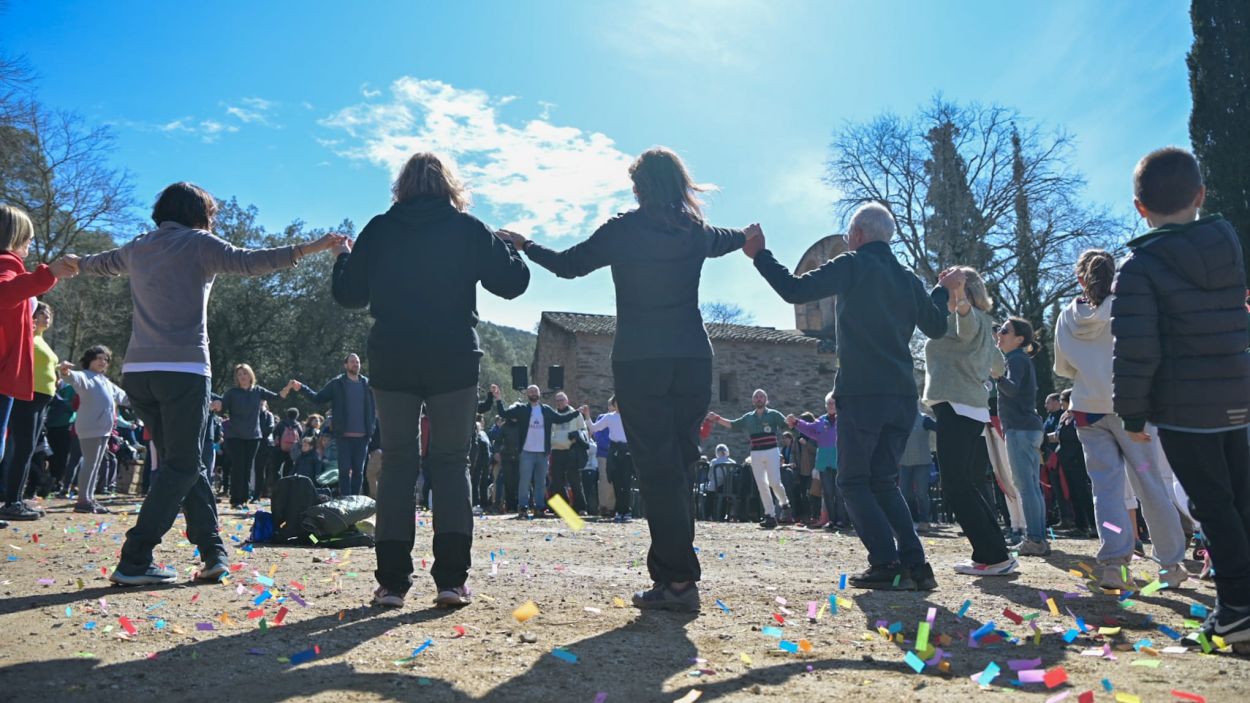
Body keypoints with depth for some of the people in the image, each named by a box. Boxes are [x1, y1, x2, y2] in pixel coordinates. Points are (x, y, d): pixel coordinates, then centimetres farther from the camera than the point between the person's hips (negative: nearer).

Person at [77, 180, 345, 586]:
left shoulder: (138, 248, 19)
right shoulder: (198, 243, 1)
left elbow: (100, 263, 39)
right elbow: (247, 262, -15)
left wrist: (74, 264, 61)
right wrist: (308, 249, -20)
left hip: (137, 371, 7)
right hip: (183, 370, -7)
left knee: (183, 464, 12)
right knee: (181, 467, -1)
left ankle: (213, 552, 11)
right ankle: (134, 561, -6)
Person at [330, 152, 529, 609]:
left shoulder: (379, 230, 5)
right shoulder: (468, 229, 2)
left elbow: (348, 294, 9)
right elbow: (512, 283, 1)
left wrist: (344, 257, 28)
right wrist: (507, 247, 20)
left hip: (392, 363, 1)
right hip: (454, 362, -1)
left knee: (397, 463, 8)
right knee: (452, 462, 5)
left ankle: (392, 581, 5)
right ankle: (452, 579, -1)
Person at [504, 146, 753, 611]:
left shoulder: (622, 230, -3)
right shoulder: (697, 233, 8)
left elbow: (567, 265, 6)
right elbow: (728, 240, 31)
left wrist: (525, 246, 25)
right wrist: (749, 234, 56)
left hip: (638, 362, -4)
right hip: (692, 361, 4)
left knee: (657, 467, -3)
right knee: (679, 464, 10)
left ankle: (678, 579, -6)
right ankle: (672, 570, 16)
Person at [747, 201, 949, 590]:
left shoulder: (853, 265, -3)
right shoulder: (908, 279, 16)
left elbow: (794, 290, -9)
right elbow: (936, 327, 25)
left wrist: (760, 254, 2)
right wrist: (942, 290, 42)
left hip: (861, 393, -6)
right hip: (902, 395, 6)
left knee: (854, 481, 2)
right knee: (884, 481, 12)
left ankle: (886, 564, -7)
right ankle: (914, 564, 4)